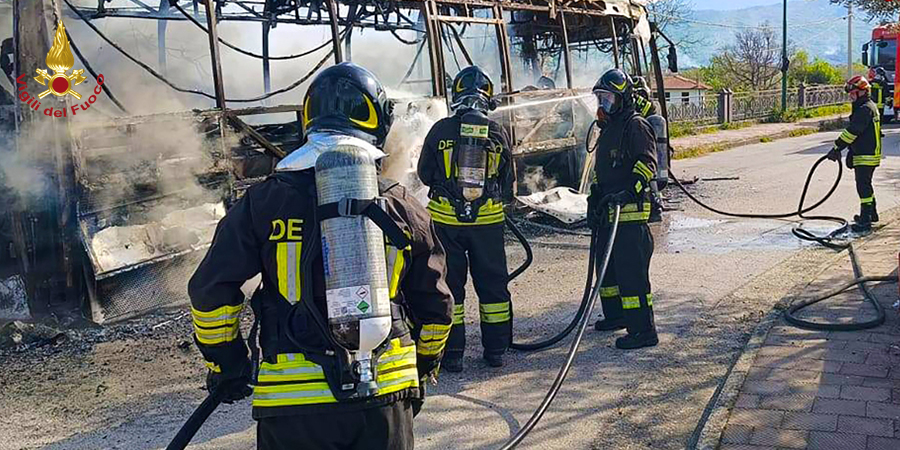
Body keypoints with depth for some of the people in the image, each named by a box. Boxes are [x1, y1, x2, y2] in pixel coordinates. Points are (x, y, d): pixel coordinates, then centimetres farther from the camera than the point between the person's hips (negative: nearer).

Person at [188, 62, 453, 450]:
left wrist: (227, 365, 11)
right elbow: (435, 305, 8)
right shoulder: (402, 207, 1)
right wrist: (425, 362, 26)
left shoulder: (264, 202, -4)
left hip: (292, 405, -1)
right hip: (385, 395, 2)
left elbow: (210, 291, -4)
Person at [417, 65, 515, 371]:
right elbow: (508, 181, 8)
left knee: (450, 283, 7)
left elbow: (425, 174, 3)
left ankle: (452, 354, 10)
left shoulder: (441, 130, -6)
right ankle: (496, 350, 19)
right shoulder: (497, 133, 0)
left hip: (446, 218, -1)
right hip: (488, 219, 2)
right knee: (492, 283, 12)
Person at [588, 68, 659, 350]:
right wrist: (595, 199, 25)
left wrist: (630, 191, -30)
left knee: (631, 270, -11)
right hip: (609, 211, 10)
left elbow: (648, 163, -19)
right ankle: (616, 315, 36)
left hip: (630, 211, -10)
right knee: (608, 265, 20)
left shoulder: (635, 125, -9)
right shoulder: (608, 128, 21)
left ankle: (643, 330, -8)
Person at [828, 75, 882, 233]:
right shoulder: (870, 106, 17)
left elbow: (852, 132, -24)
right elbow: (855, 132, 20)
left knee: (863, 186, -10)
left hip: (866, 156, -11)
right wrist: (851, 153, 21)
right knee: (865, 185, 21)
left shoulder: (865, 109, -18)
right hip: (865, 155, 11)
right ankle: (872, 214, 35)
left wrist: (837, 148, -22)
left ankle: (865, 221, -10)